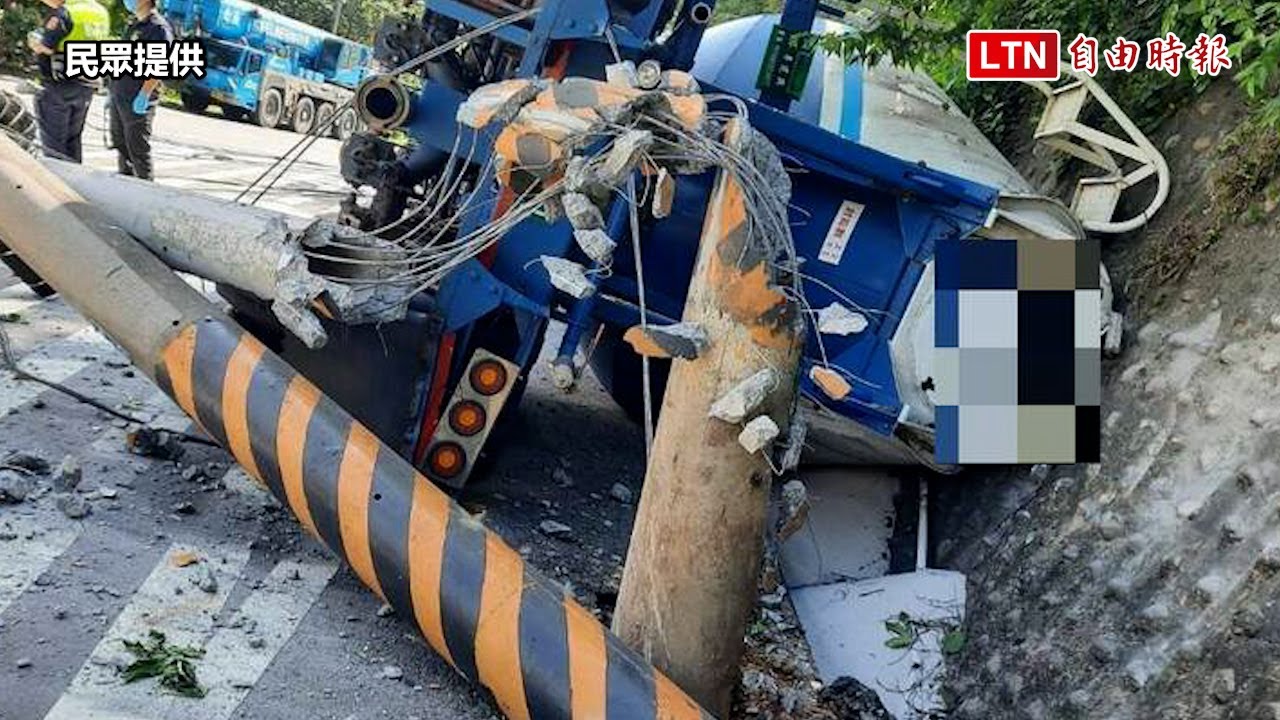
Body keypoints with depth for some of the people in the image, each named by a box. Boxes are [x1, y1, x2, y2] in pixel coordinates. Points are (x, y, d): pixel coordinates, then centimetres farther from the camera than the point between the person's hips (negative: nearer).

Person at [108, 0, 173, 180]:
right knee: (120, 143, 16)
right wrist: (113, 91, 22)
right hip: (118, 96, 9)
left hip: (138, 101, -9)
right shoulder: (133, 25, 18)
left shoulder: (158, 27, -12)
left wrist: (144, 95, -24)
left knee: (138, 149, -5)